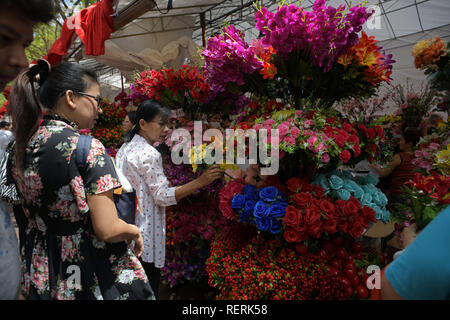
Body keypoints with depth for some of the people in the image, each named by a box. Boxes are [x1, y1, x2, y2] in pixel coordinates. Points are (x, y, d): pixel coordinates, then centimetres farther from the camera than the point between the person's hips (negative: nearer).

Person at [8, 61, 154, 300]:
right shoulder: (87, 148, -23)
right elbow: (107, 230, -25)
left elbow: (31, 213, 12)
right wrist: (135, 232, -7)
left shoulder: (20, 147, 0)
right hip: (91, 274, -7)